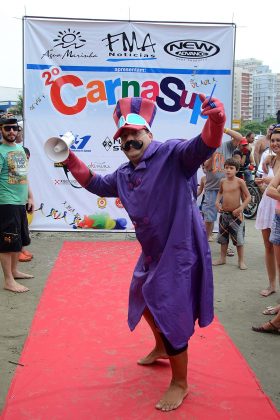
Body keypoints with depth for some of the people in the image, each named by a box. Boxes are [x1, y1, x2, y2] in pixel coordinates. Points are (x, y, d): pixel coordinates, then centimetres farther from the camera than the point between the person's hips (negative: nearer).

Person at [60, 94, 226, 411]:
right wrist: (71, 162, 15)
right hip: (152, 252, 9)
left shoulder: (172, 154, -15)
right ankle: (162, 348, 56)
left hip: (179, 251, -9)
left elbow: (203, 146, -32)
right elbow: (97, 184, 24)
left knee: (170, 313, -4)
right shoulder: (123, 174, 8)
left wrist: (215, 119, -52)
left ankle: (180, 383, 18)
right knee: (145, 299, 27)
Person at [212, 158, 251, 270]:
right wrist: (217, 202, 7)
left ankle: (241, 261, 12)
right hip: (224, 213, 5)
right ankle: (222, 258, 29)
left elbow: (248, 197, -7)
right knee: (223, 237, 15)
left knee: (239, 239, 0)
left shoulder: (239, 181, -11)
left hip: (236, 214, -5)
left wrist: (240, 208, -16)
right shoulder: (223, 181, 3)